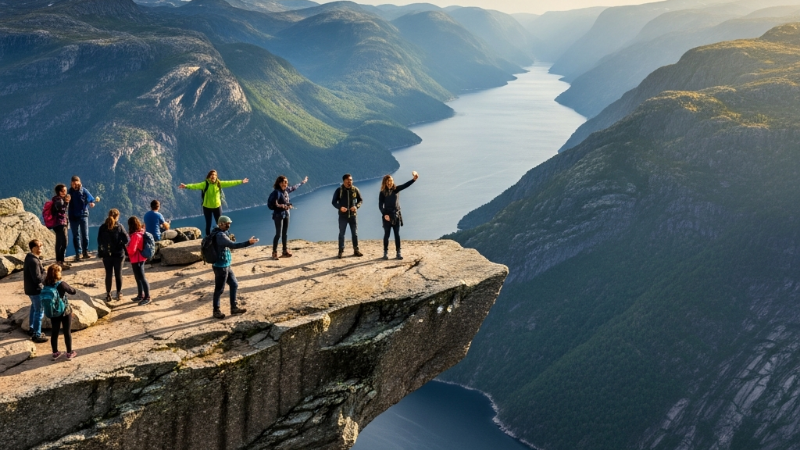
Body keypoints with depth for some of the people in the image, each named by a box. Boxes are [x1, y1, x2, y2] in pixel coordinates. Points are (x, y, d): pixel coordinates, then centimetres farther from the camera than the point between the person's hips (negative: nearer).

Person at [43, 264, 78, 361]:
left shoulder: (46, 284, -9)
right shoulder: (61, 284, -24)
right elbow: (73, 292, -12)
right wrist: (69, 288, 5)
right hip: (64, 311, -5)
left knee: (54, 332, 16)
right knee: (67, 332, 9)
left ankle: (55, 353, 26)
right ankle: (69, 353, 19)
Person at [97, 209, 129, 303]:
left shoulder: (103, 227, -3)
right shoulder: (119, 226, -9)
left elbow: (99, 241, 0)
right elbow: (127, 239, -13)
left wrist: (101, 252, 8)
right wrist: (122, 247, 2)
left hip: (106, 255, 2)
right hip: (118, 254, -2)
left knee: (108, 274, 9)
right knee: (118, 274, 9)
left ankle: (108, 295, 11)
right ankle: (119, 294, 14)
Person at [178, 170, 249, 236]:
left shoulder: (219, 183, -6)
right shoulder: (205, 184, -16)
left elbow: (229, 183, -7)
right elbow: (196, 186, -30)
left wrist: (241, 182, -9)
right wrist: (186, 186, -48)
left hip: (217, 206, 2)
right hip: (207, 207, -2)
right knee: (208, 225, 8)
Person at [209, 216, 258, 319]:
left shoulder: (219, 233, 7)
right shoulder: (220, 235, -25)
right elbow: (233, 245, -35)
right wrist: (248, 243, -39)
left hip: (226, 266, 10)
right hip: (221, 267, -10)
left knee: (234, 285, 16)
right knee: (219, 289, 4)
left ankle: (234, 307, 26)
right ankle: (216, 311, 19)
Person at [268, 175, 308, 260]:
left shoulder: (286, 190, 5)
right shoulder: (277, 192, -17)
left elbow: (294, 188, 25)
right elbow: (272, 204, -23)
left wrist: (303, 182, 37)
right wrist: (282, 206, -31)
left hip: (286, 214, 8)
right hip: (279, 215, -8)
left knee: (284, 234, 12)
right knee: (278, 234, -8)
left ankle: (285, 251, 20)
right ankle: (274, 252, -2)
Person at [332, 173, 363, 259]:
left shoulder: (355, 190, 0)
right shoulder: (339, 190, -4)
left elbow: (360, 200, 8)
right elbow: (334, 202, 0)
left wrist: (356, 206, -12)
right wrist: (340, 207, -19)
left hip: (353, 215, 2)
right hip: (343, 216, -2)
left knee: (355, 233, 7)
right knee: (341, 233, 3)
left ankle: (356, 250, 16)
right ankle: (341, 251, 10)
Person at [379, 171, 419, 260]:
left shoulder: (396, 189, 4)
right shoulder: (382, 193, -1)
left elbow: (405, 185, -9)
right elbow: (380, 205, -5)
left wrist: (414, 179, -25)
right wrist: (384, 214, -20)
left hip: (396, 215, 2)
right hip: (387, 216, -2)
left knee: (397, 234, 4)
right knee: (386, 234, 4)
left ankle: (398, 252, 7)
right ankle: (385, 252, 11)